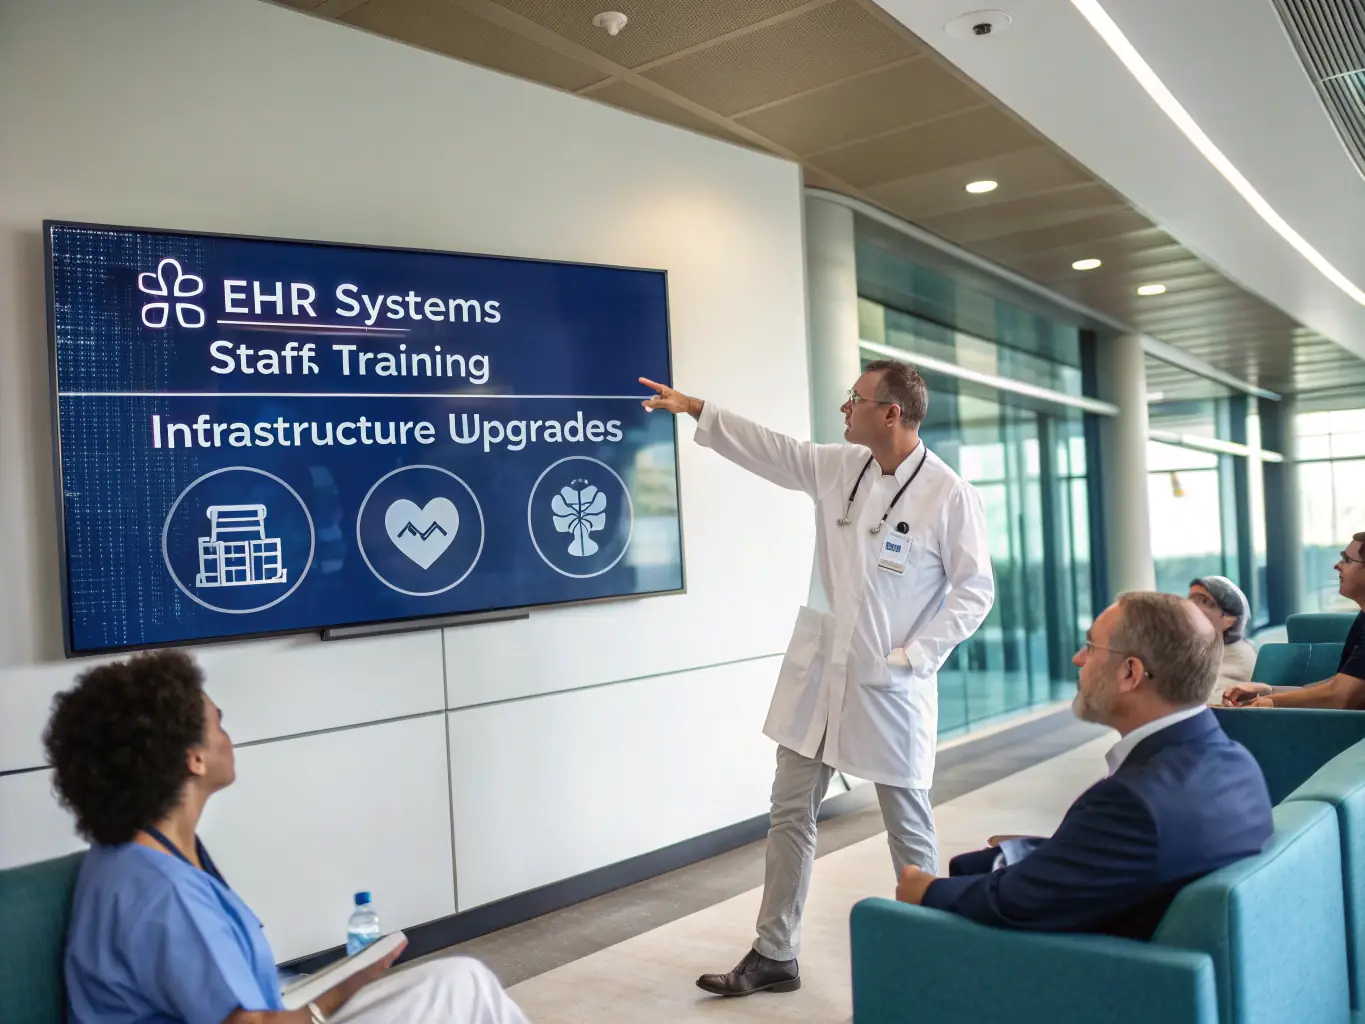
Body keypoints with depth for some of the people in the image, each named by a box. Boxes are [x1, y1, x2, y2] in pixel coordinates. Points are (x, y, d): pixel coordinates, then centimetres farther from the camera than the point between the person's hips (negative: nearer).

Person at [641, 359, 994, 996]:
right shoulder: (834, 467, 3)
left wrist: (915, 657, -16)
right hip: (817, 675, 6)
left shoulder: (949, 495, -13)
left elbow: (975, 589, -9)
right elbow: (768, 448, 14)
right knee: (790, 814, 10)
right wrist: (697, 410, 15)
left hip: (890, 686, -5)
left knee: (908, 825, 9)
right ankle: (775, 955, 22)